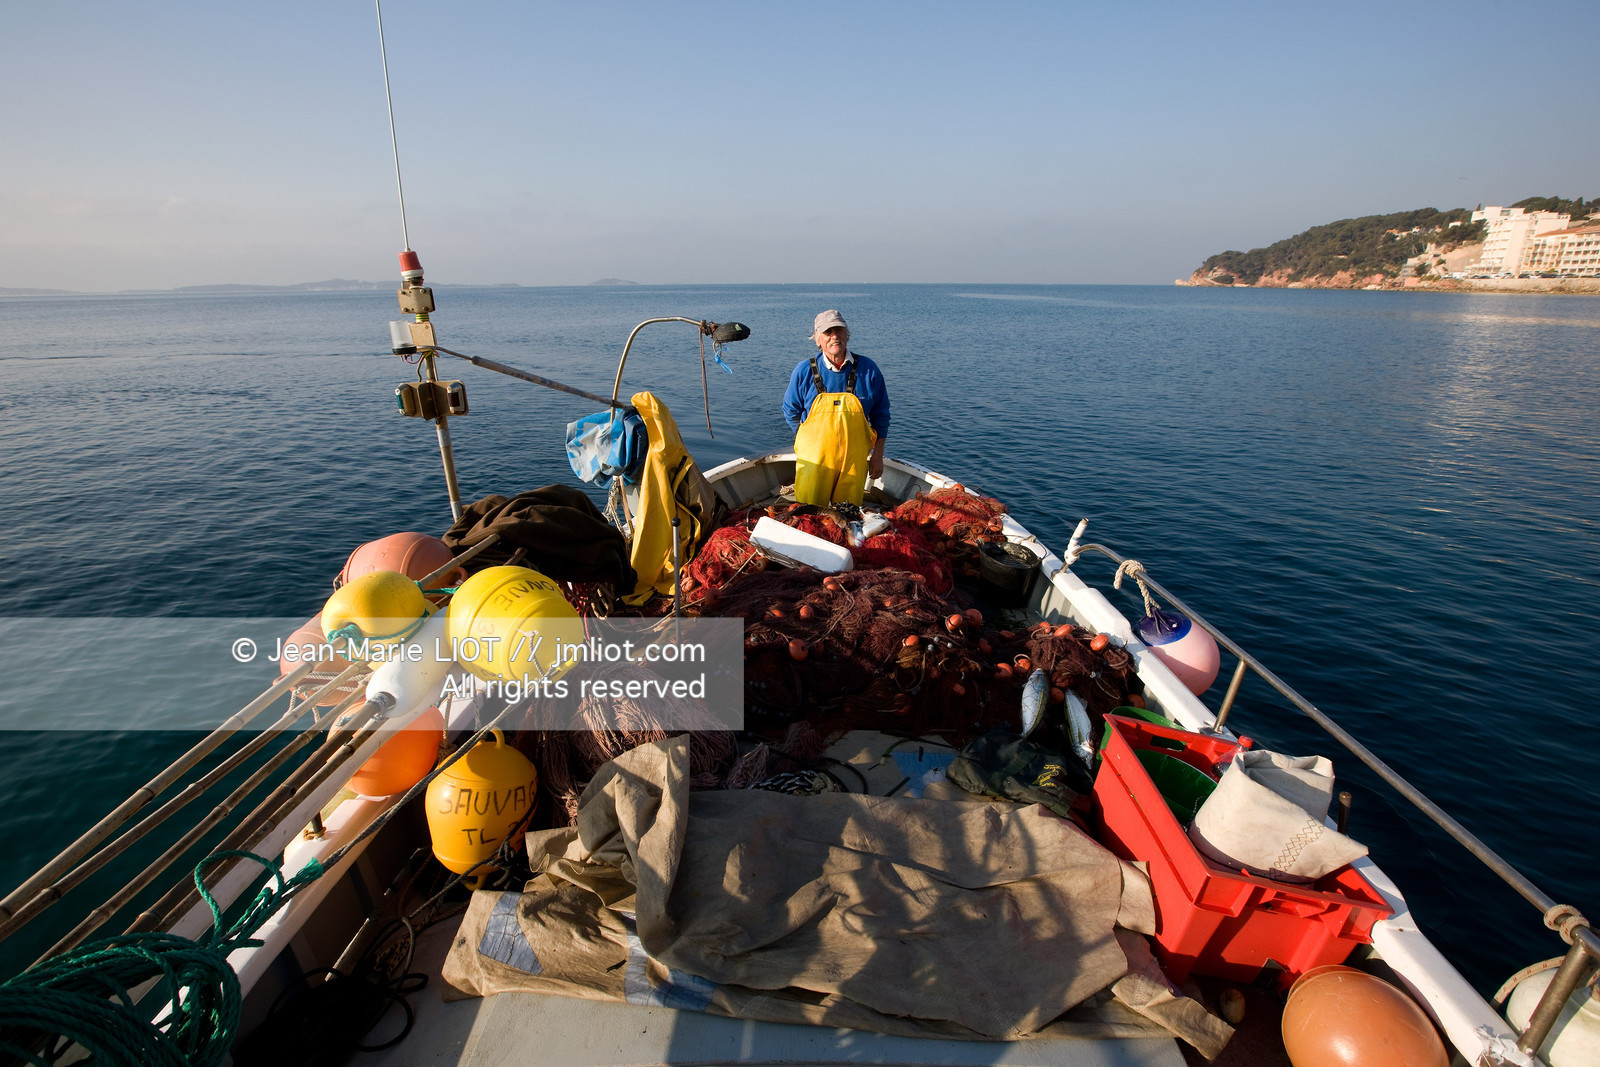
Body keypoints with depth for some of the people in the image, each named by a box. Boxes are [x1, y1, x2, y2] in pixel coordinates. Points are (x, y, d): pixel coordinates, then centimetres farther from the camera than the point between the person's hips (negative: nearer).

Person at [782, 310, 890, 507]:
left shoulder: (868, 369, 0)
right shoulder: (804, 370, -2)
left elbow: (880, 416, 7)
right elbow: (791, 413, 10)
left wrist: (877, 456, 6)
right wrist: (811, 443, 7)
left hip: (854, 459, 1)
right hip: (814, 459, -1)